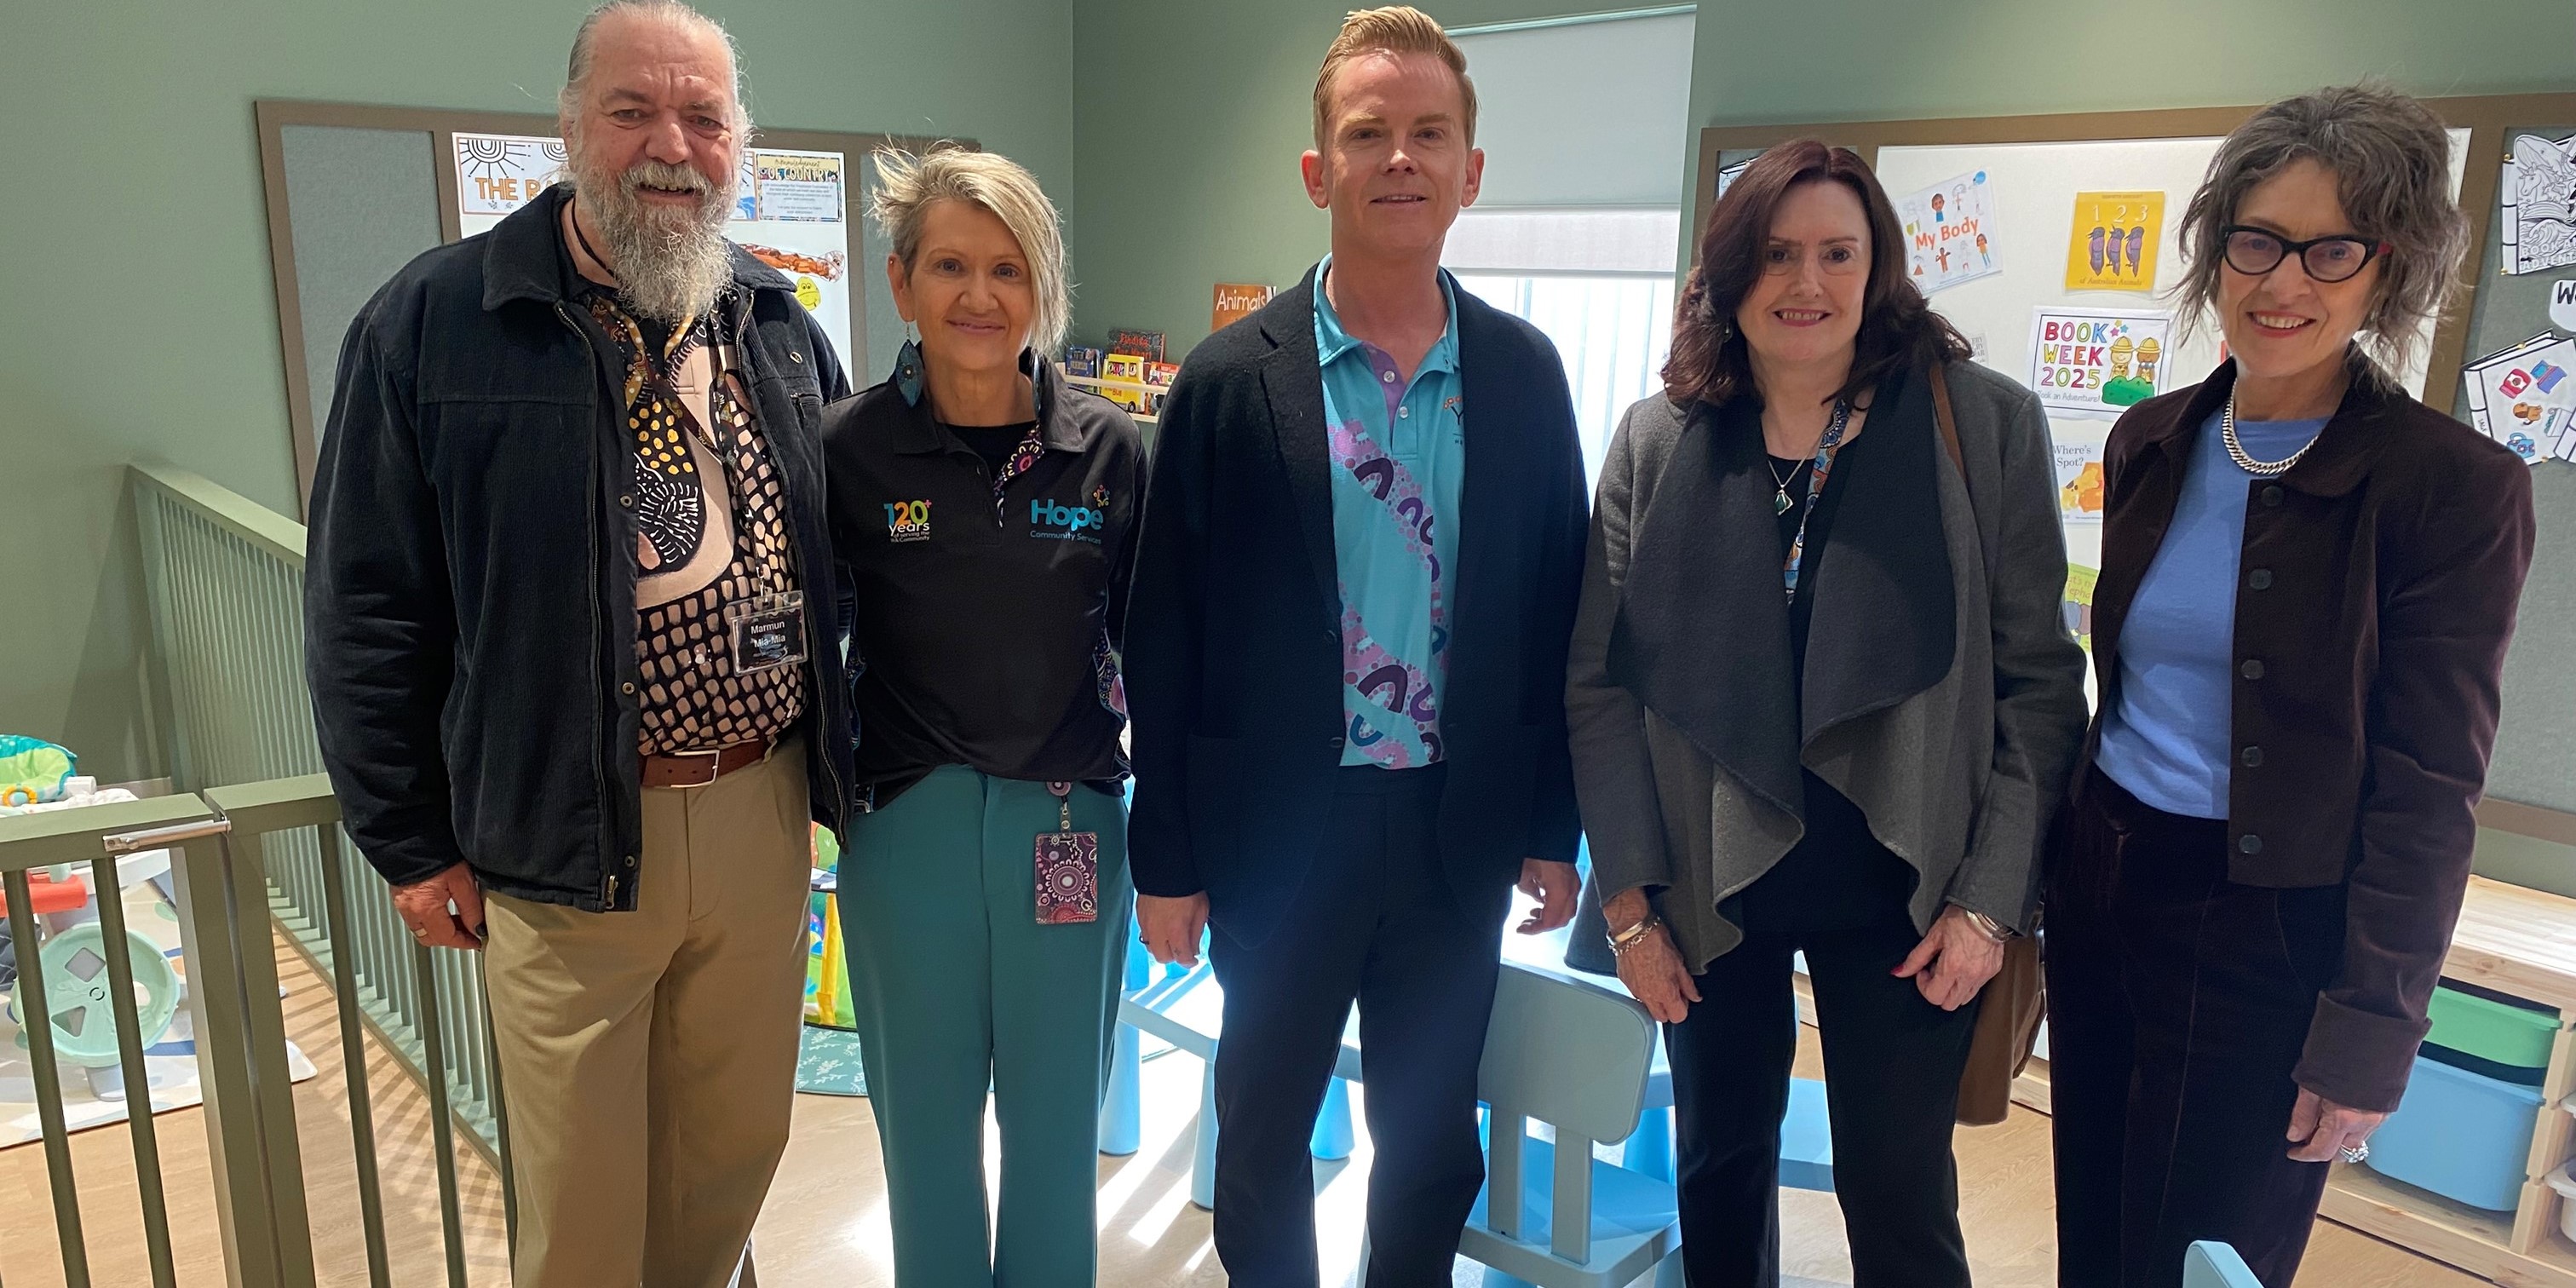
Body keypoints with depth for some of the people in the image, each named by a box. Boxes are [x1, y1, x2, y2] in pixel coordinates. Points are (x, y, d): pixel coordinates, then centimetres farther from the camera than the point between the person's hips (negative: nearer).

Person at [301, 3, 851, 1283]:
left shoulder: (782, 329, 6)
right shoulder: (433, 321, -7)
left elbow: (836, 563, 12)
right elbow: (367, 607, -5)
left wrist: (844, 767, 10)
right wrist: (411, 841, -3)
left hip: (763, 811, 4)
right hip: (566, 841, -3)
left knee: (739, 1143, 19)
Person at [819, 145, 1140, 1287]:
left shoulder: (1108, 450, -4)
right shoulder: (847, 447, -7)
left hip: (1071, 826, 1)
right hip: (906, 826, -1)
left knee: (1057, 1119, 16)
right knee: (925, 1119, 16)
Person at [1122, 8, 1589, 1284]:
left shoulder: (1523, 372, 0)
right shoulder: (1231, 379, -8)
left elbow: (1553, 611, 5)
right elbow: (1166, 639, -5)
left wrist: (1553, 827, 6)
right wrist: (1166, 859, -4)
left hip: (1460, 829, 2)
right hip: (1281, 828, -2)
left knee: (1433, 1143, 18)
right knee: (1263, 1133, 17)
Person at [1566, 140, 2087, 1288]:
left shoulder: (1986, 426, -6)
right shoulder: (1656, 441, -2)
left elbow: (2038, 681, -4)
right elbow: (1601, 682, -2)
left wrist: (1991, 896, -8)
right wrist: (1629, 893, -5)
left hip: (1902, 892, -1)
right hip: (1711, 886, 2)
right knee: (1719, 1165, 18)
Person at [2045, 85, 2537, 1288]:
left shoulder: (2454, 486, -13)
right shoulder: (2150, 441, 3)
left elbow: (2426, 792, -12)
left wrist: (2366, 1041, -12)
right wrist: (2055, 873, 13)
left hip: (2270, 933, -5)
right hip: (2101, 884, 5)